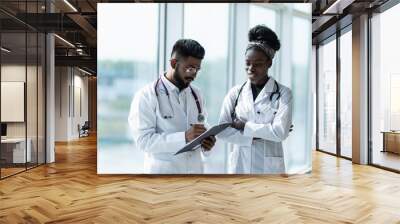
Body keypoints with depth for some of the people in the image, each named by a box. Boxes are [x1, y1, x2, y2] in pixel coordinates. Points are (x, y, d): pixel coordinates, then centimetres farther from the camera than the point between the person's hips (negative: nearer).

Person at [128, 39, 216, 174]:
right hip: (163, 170, -5)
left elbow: (201, 131, 12)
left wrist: (206, 143, -9)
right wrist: (184, 137, -27)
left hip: (195, 169, 5)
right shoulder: (147, 96, -10)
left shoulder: (196, 95, 7)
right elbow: (143, 140, -17)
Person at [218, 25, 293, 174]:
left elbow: (280, 132, -15)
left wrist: (244, 126, -10)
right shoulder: (235, 93, 3)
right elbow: (222, 131, -4)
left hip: (268, 167, -2)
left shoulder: (283, 93, -2)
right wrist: (256, 135, -13)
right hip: (239, 166, 2)